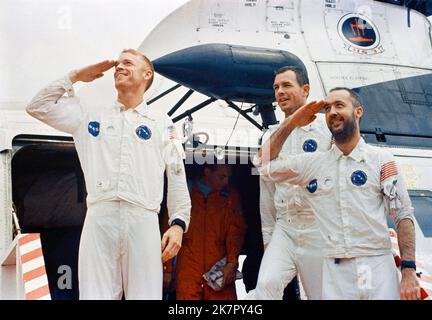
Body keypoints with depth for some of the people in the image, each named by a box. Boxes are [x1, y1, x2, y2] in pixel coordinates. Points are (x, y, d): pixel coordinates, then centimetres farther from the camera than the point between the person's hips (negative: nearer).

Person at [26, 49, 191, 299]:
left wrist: (178, 224, -1)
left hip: (143, 220, -1)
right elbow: (38, 107, 22)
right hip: (98, 219, 1)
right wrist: (75, 77, 21)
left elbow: (177, 178, 11)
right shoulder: (92, 118, 22)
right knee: (96, 295, -3)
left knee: (144, 295, -4)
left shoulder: (162, 124, 17)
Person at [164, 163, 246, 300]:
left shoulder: (230, 196, 13)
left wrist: (232, 262, -9)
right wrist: (167, 268, 7)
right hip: (188, 267, -1)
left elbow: (236, 230, 6)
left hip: (219, 267, 1)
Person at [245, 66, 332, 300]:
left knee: (322, 295, 3)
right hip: (284, 228, 3)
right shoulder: (270, 136, 14)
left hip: (320, 228, -3)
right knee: (267, 286, -20)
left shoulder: (328, 127, 0)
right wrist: (268, 236, 15)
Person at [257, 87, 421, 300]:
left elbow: (403, 216, 0)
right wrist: (291, 123, 7)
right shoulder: (312, 164, 8)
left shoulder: (381, 160, 1)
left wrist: (409, 272, -7)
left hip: (377, 267, -2)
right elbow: (263, 164, 13)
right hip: (334, 271, 2)